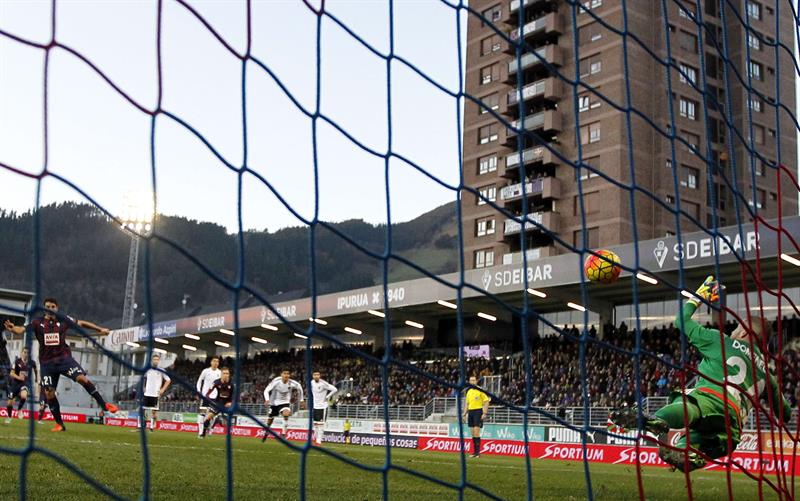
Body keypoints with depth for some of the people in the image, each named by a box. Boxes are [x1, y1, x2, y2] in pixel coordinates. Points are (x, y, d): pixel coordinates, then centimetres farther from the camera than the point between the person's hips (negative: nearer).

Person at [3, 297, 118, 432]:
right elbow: (22, 329, -14)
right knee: (49, 393, 0)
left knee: (82, 378, -19)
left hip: (64, 358, -1)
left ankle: (104, 405, -8)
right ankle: (59, 424, 15)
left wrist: (100, 329, 9)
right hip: (47, 363, 1)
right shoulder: (37, 323, 0)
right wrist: (12, 328, -36)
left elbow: (81, 323, 10)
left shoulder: (63, 320, 2)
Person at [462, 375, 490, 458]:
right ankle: (475, 451, 11)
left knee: (476, 432, -12)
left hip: (478, 412, -6)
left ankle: (478, 452, -9)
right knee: (473, 432, 7)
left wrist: (484, 413, -15)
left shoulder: (481, 390, -5)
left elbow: (486, 402, -8)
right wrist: (465, 414, 15)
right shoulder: (469, 391, 15)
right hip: (470, 412, 6)